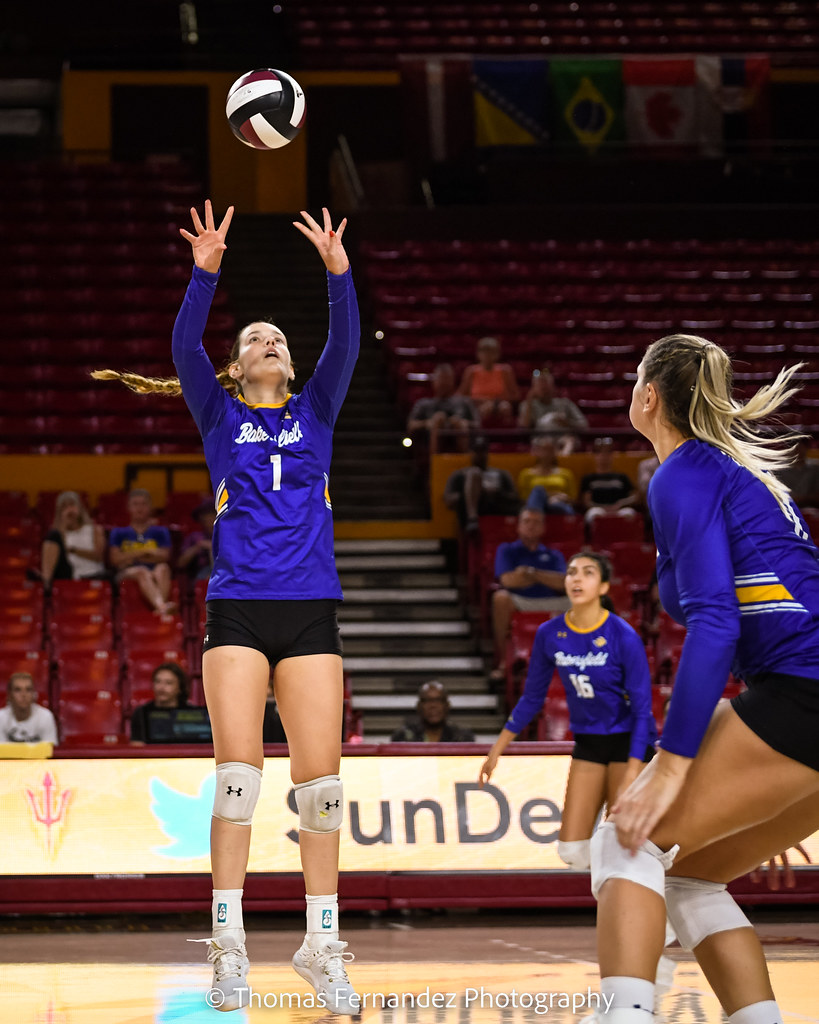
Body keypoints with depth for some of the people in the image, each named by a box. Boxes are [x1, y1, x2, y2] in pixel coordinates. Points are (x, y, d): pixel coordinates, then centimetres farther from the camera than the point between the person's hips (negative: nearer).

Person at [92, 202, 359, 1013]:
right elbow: (185, 348, -5)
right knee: (238, 770, -9)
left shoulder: (314, 413, 15)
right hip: (237, 608, -1)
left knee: (320, 776, -3)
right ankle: (227, 946, -6)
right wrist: (204, 274, -18)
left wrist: (339, 273, -13)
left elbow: (346, 345, 0)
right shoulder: (219, 416, 11)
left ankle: (322, 946, 2)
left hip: (311, 610, 2)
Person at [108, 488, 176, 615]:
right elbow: (116, 559, 5)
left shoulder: (160, 532, 22)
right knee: (142, 572, -37)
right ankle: (161, 605, -67)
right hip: (127, 574, -2)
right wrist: (146, 552, 3)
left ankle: (160, 608, -60)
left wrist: (131, 556, 2)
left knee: (162, 568, -34)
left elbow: (164, 556, 5)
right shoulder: (118, 533, 21)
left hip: (154, 573, 2)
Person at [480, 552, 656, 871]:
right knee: (572, 850, 0)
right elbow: (532, 697, 8)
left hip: (628, 740, -5)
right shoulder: (549, 634, -5)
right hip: (587, 743, 5)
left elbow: (642, 709, -16)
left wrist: (632, 774, -23)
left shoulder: (623, 636, -19)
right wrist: (497, 750, 9)